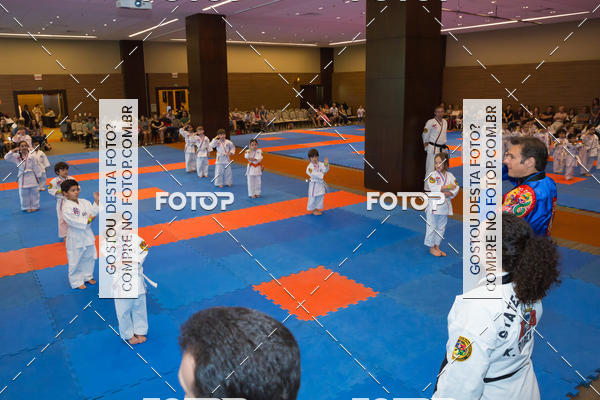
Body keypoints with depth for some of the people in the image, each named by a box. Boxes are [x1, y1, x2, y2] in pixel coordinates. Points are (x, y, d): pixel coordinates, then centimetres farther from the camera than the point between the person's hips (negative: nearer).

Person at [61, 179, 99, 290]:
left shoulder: (84, 202, 3)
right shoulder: (67, 207, -18)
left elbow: (93, 212, 5)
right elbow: (73, 221, -25)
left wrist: (96, 201, -6)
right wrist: (87, 220, -23)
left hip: (87, 235, 7)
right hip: (75, 238, -7)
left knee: (89, 257, 20)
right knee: (75, 260, 6)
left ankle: (87, 276, 38)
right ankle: (76, 281, 22)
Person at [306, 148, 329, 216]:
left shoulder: (320, 164, 2)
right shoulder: (310, 166, -15)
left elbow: (325, 170, -7)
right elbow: (313, 174, -25)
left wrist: (326, 164, -25)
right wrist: (322, 174, -27)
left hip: (320, 183, 6)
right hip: (314, 184, -6)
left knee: (320, 197, 14)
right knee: (313, 197, 1)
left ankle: (317, 209, 28)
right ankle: (313, 210, 15)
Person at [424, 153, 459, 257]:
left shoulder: (450, 175, 5)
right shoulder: (433, 175, -6)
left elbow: (456, 189, 0)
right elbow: (433, 188, -19)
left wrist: (447, 194, -18)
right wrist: (448, 187, -16)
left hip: (445, 204, 4)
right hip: (434, 204, -4)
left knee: (441, 227, 12)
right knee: (432, 226, 1)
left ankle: (437, 246, 24)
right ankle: (431, 247, 13)